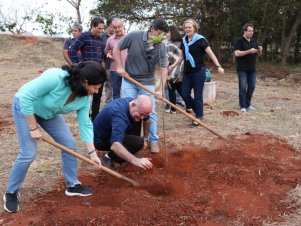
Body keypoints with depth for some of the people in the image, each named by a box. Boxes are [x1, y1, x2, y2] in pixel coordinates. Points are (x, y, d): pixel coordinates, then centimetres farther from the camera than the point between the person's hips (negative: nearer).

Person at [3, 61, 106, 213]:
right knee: (28, 154, -11)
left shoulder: (85, 98, -18)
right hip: (25, 107, -6)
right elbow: (26, 97, -33)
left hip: (49, 113, 6)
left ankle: (72, 185, 17)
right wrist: (33, 127, -26)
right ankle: (10, 193, 11)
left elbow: (85, 124, -9)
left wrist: (92, 152, -9)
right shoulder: (55, 77, -40)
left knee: (69, 144, 1)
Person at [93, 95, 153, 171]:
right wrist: (135, 160, -55)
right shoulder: (120, 114, -36)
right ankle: (107, 157, -8)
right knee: (138, 142, -24)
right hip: (101, 139, -9)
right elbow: (115, 145, -49)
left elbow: (147, 120, 15)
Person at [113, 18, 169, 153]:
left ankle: (153, 140, 18)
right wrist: (119, 66, -11)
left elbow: (164, 68, -7)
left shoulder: (161, 47, -11)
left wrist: (160, 89, -15)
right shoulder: (133, 36, -16)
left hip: (148, 82, 1)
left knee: (150, 112, 3)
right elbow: (116, 49, -3)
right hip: (129, 80, -1)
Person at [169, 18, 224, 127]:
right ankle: (198, 111, 28)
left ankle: (198, 117, 15)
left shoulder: (200, 40, -10)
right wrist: (173, 65, 7)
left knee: (198, 95, 0)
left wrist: (218, 66, -20)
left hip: (199, 72, -6)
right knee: (185, 94, 5)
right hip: (187, 72, 6)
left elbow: (210, 53, -13)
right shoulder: (184, 40, 8)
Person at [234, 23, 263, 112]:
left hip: (252, 69, 6)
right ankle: (243, 106, 4)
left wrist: (260, 50, -6)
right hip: (242, 69, -6)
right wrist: (249, 51, -23)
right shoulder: (239, 41, -7)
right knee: (243, 88, -4)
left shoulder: (254, 41, 13)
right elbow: (237, 53, -18)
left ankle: (248, 104, 20)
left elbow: (258, 54, 17)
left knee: (251, 87, 9)